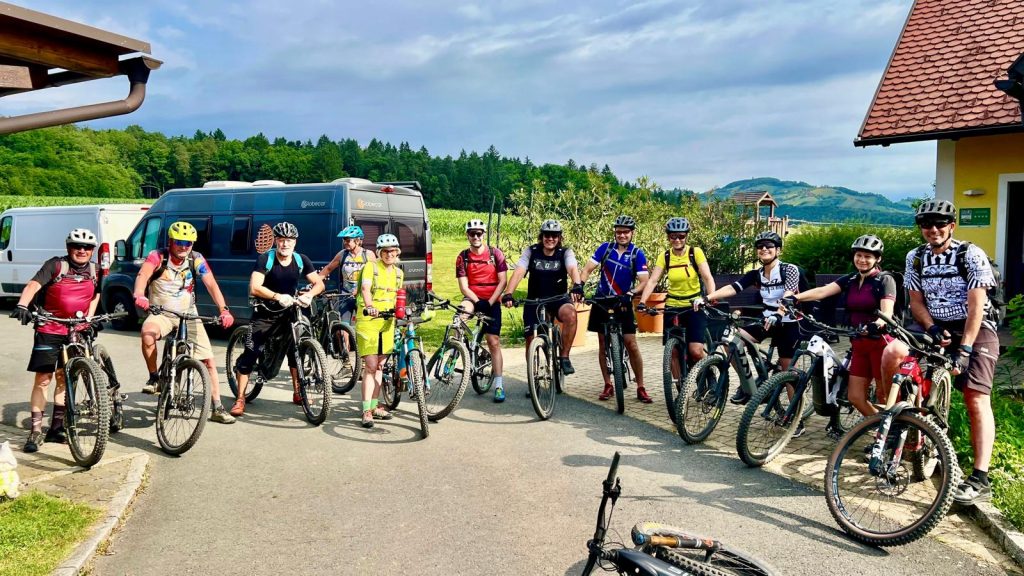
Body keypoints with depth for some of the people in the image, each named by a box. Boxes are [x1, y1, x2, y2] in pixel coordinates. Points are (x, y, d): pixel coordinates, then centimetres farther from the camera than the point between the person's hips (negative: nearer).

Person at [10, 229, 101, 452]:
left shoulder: (94, 271, 4)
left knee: (64, 377, 10)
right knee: (43, 378, -4)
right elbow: (33, 285, -21)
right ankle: (36, 430, 1)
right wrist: (22, 305, -39)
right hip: (49, 330, -4)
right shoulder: (55, 265, -9)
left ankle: (56, 427, 20)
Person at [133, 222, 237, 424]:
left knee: (209, 361, -4)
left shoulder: (197, 259, -5)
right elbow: (143, 274, -28)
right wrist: (139, 295, -50)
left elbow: (211, 284, -16)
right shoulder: (158, 256, -10)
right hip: (161, 313, -2)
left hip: (188, 315, 2)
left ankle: (217, 408, 6)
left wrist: (223, 309, -31)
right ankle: (154, 378, -13)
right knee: (148, 334, -37)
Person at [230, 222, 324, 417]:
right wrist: (278, 296, -38)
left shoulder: (301, 260, -6)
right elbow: (254, 288, -26)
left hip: (289, 311, 3)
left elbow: (319, 283, -4)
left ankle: (298, 393, 9)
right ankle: (240, 399, 0)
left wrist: (309, 295, -25)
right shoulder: (265, 259, -17)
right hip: (265, 313, -3)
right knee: (250, 353, -9)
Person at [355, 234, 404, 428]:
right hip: (368, 321, -6)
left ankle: (375, 406, 22)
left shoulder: (398, 273, 10)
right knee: (370, 366, -10)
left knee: (379, 365, 12)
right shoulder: (371, 267, -9)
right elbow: (365, 288, -26)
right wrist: (369, 306, -43)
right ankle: (366, 411, -8)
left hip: (387, 322, 6)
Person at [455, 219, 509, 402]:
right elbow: (464, 286, -6)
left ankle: (499, 385, 3)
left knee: (494, 342, -3)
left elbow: (503, 281, -7)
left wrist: (489, 302, -16)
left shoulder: (495, 254, -4)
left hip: (491, 302, 0)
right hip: (473, 298, 0)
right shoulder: (463, 257, -2)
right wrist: (478, 301, -20)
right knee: (463, 308, -37)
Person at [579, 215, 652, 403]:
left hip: (623, 303, -2)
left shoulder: (637, 254, -7)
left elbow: (644, 281, -14)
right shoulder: (605, 248, -1)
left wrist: (631, 293, -32)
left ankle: (641, 388, 1)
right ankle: (608, 386, 15)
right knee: (603, 344, 5)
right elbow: (588, 269, -7)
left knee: (631, 345, -8)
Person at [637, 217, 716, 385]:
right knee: (672, 351, -1)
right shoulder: (664, 256, -2)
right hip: (673, 307, 3)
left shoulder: (695, 252, -8)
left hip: (695, 306, -3)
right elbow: (653, 281, -8)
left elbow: (708, 278, -15)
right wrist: (642, 302, -21)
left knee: (695, 351, -14)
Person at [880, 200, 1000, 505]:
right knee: (893, 351, -24)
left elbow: (976, 305, -16)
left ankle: (980, 480, -17)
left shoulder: (971, 255, -11)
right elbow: (916, 301, 4)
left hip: (975, 330, -4)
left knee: (976, 399, -15)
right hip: (936, 328, 4)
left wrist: (964, 348, -24)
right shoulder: (916, 257, 3)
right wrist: (932, 328, -16)